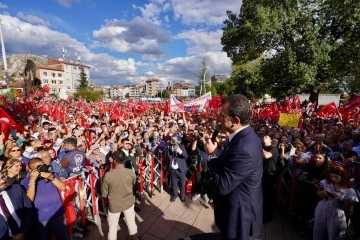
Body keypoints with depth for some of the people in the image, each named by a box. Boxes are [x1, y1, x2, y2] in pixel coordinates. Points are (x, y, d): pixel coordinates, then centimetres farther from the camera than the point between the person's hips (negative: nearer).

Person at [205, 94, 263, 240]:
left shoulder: (244, 149, -37)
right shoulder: (247, 135, -5)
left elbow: (222, 186, -29)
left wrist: (213, 155, -21)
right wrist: (218, 152, -8)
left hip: (238, 214, -8)